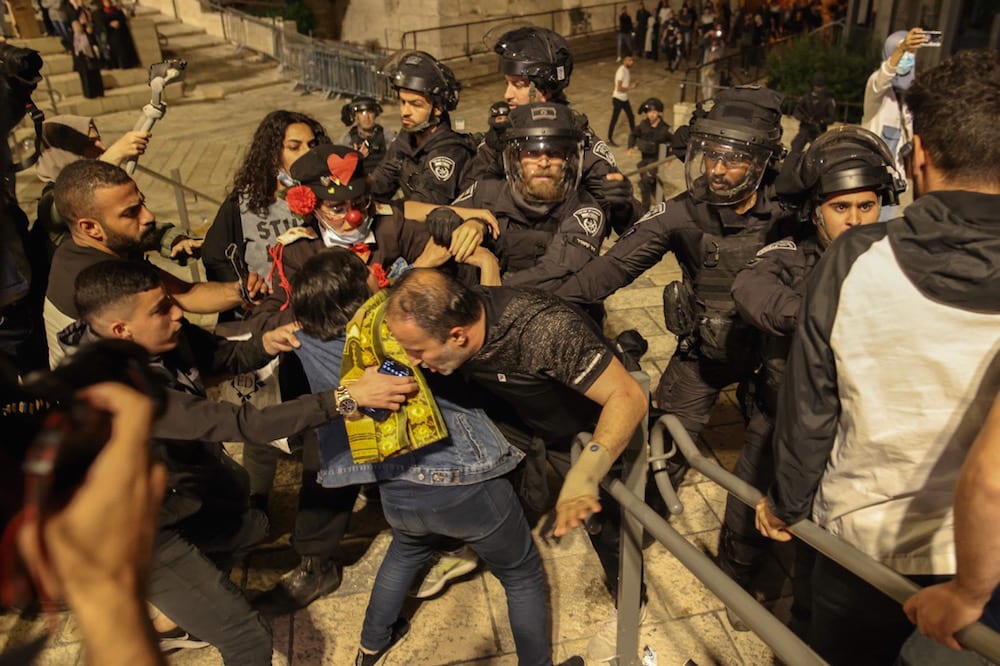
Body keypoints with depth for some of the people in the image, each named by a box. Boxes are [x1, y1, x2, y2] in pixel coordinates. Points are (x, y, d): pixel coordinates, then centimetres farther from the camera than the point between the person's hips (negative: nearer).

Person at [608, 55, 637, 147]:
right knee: (614, 119, 1)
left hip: (624, 99, 9)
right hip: (618, 99, -9)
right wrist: (630, 87, -18)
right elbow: (619, 88, -26)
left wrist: (633, 83, -1)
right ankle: (609, 140, 11)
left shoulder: (626, 70, 6)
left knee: (631, 117, 17)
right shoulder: (621, 71, -23)